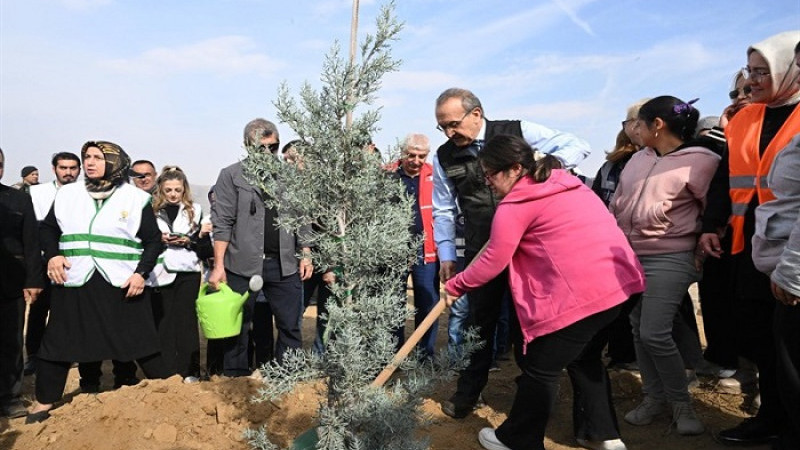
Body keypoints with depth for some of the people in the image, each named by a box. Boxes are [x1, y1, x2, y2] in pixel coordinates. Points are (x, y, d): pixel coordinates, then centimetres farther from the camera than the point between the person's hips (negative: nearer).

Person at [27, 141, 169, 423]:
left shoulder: (136, 198, 1)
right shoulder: (67, 194, 10)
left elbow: (154, 241, 3)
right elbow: (48, 228, 20)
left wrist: (141, 273, -9)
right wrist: (52, 254, 1)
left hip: (122, 285, -3)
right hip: (73, 283, 3)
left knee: (140, 342, 2)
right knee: (58, 344, 8)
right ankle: (43, 403, 26)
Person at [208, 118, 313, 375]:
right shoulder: (231, 175, 1)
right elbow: (222, 223, -3)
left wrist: (306, 254, 7)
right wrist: (219, 265, -9)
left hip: (284, 264, 3)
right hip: (242, 265, -2)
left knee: (290, 326, 7)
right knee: (238, 327, 8)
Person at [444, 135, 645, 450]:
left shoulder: (516, 205, -7)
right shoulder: (564, 182, 18)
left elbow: (493, 262, -3)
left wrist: (455, 286, 12)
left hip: (579, 294, -9)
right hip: (619, 281, 9)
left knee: (540, 369, 7)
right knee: (585, 358, 26)